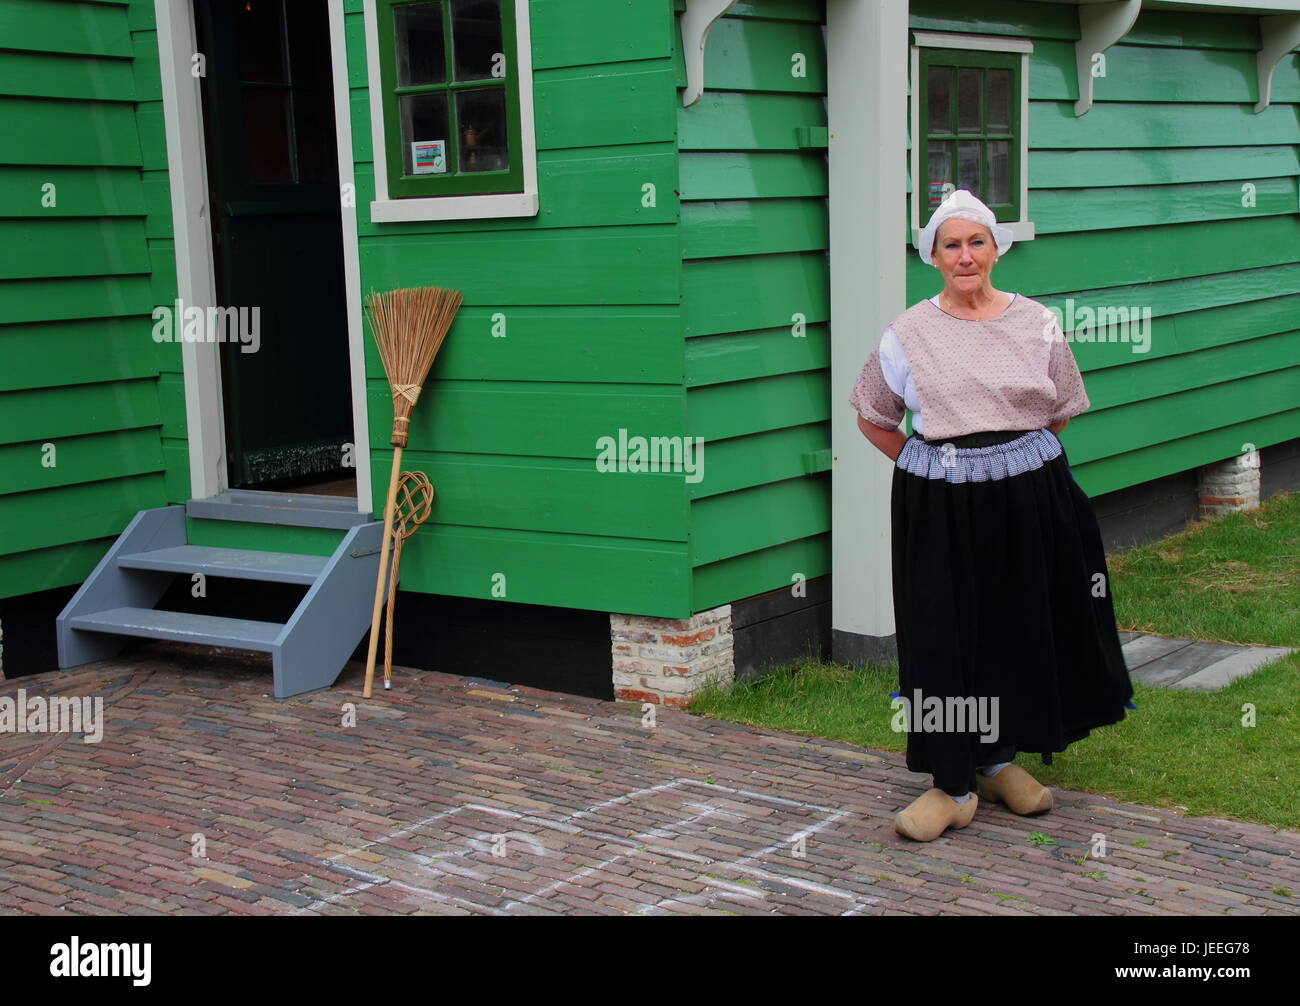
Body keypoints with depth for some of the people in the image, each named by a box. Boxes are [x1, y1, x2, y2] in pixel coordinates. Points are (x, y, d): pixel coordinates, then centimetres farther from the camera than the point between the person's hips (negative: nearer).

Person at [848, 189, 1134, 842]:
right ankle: (953, 784, 7)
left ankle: (1000, 758, 29)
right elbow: (872, 418, 8)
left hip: (1027, 500, 2)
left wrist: (1013, 460, 6)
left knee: (1020, 629, 10)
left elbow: (1060, 412, 13)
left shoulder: (1036, 323, 3)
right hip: (938, 510, -2)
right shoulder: (908, 333, 0)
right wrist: (929, 466, 1)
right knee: (943, 636, -2)